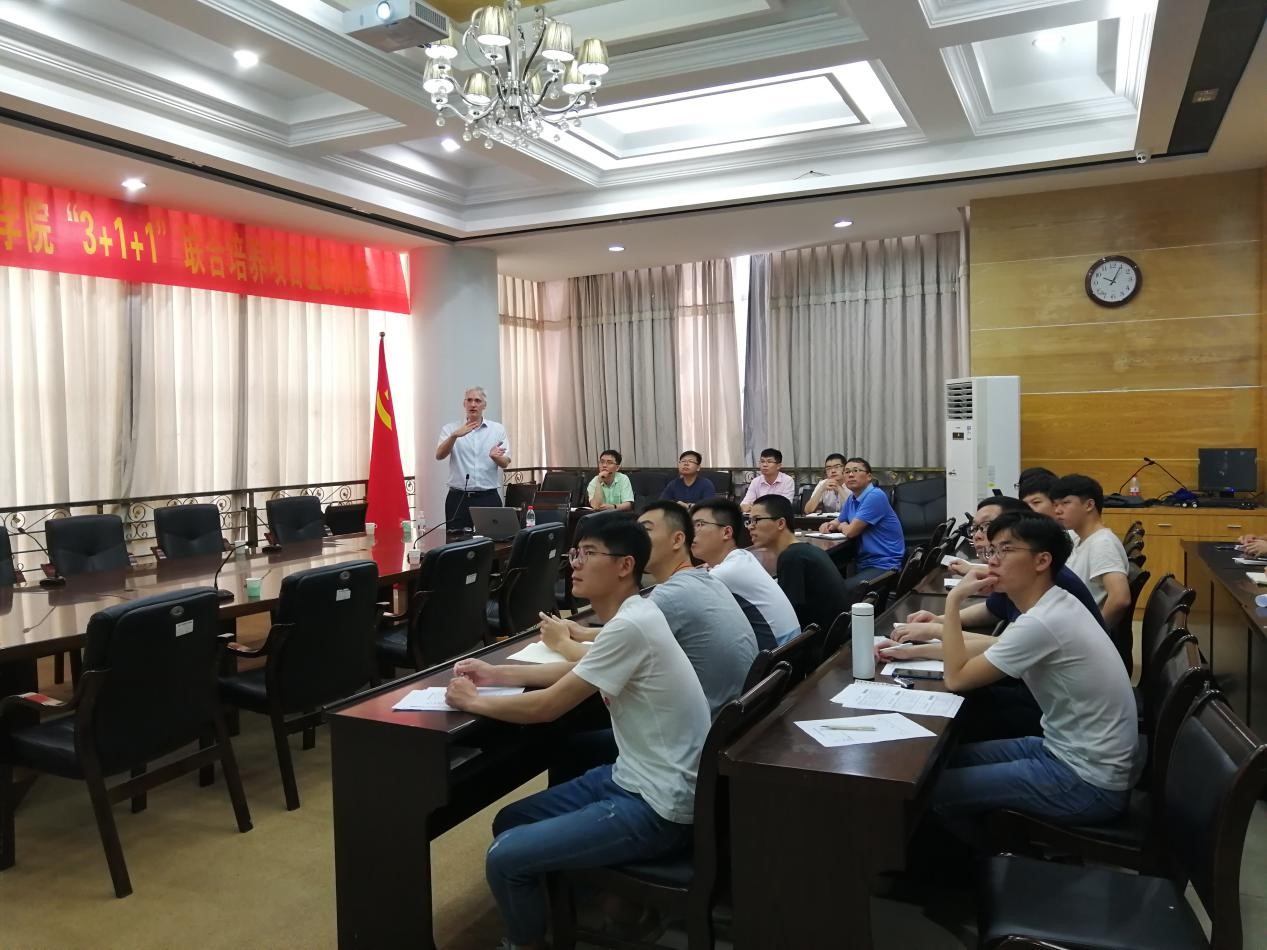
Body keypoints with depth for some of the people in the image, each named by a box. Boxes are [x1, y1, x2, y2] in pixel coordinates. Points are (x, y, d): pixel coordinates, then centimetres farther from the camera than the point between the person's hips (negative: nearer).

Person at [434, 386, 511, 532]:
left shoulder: (498, 429, 7)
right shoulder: (450, 429, 6)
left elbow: (504, 463, 0)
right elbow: (439, 456, -9)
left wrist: (495, 456, -24)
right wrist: (454, 436, -27)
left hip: (488, 497, 0)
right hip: (458, 498, 0)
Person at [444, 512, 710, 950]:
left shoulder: (629, 627, -25)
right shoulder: (632, 614, 5)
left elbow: (547, 706, -20)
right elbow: (578, 672, 21)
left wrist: (472, 701, -4)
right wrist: (496, 674, 13)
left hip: (658, 807, -10)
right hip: (633, 778, 10)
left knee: (505, 858, -12)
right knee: (509, 823, 13)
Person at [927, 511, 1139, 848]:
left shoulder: (1041, 623, -27)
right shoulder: (1056, 604, 3)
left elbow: (956, 678, -19)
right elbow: (993, 649, 17)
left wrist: (954, 599, -16)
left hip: (1089, 784, -9)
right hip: (1072, 752, 9)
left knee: (936, 788, -8)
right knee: (951, 759, 12)